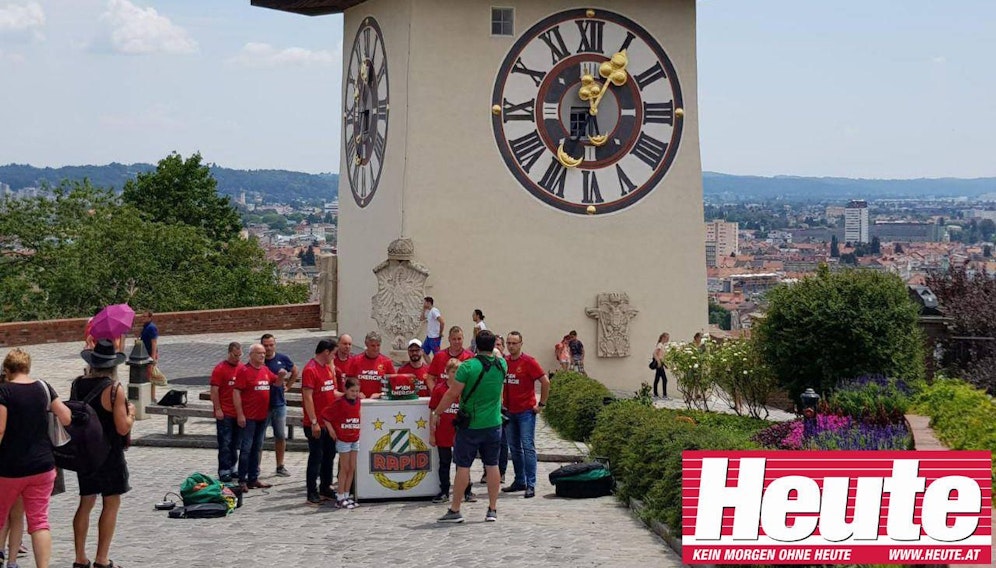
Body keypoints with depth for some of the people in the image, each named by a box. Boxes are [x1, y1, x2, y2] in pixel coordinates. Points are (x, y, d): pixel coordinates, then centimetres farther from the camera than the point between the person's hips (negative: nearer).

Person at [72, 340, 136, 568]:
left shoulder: (77, 384, 0)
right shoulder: (114, 389, -17)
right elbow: (123, 428, -18)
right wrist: (131, 413, 0)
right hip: (109, 455, -6)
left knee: (86, 502, 14)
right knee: (111, 504, 2)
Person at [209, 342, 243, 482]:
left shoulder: (242, 368, 9)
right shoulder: (220, 369, -7)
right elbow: (214, 390, -9)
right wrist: (218, 409, -13)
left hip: (239, 412, 5)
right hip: (225, 413, -5)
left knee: (235, 443, 12)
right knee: (225, 443, -3)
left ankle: (233, 467, 21)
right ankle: (224, 470, 0)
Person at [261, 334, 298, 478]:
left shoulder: (282, 359, 2)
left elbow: (295, 371, 20)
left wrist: (287, 385, 10)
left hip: (279, 404, 3)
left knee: (281, 436, 9)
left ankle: (280, 466, 20)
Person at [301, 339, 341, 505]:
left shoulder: (329, 368, 13)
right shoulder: (310, 370, -15)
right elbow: (307, 397, -19)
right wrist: (314, 422, -21)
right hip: (316, 424, -9)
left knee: (329, 455, 14)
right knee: (316, 457, -3)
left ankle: (325, 489, 24)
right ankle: (312, 493, 4)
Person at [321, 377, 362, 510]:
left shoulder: (358, 401, 2)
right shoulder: (339, 402, -15)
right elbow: (325, 415, -12)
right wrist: (331, 430, -12)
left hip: (355, 439, 6)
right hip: (343, 440, -6)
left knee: (352, 469, 8)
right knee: (345, 469, -2)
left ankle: (346, 495, 18)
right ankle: (340, 498, 5)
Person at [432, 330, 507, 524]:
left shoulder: (468, 366, -15)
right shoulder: (502, 365, -2)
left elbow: (452, 394, -12)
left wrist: (436, 413, -2)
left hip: (470, 425, -4)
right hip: (493, 424, 4)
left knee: (463, 466, 2)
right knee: (492, 466, 10)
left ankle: (455, 510, 5)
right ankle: (492, 510, 12)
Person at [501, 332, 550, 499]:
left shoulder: (528, 362, -10)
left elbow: (545, 382, -10)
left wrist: (541, 404, -10)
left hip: (526, 411, -6)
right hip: (509, 411, 6)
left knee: (528, 447, -8)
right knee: (514, 448, 11)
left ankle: (531, 485, -8)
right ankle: (519, 481, 21)